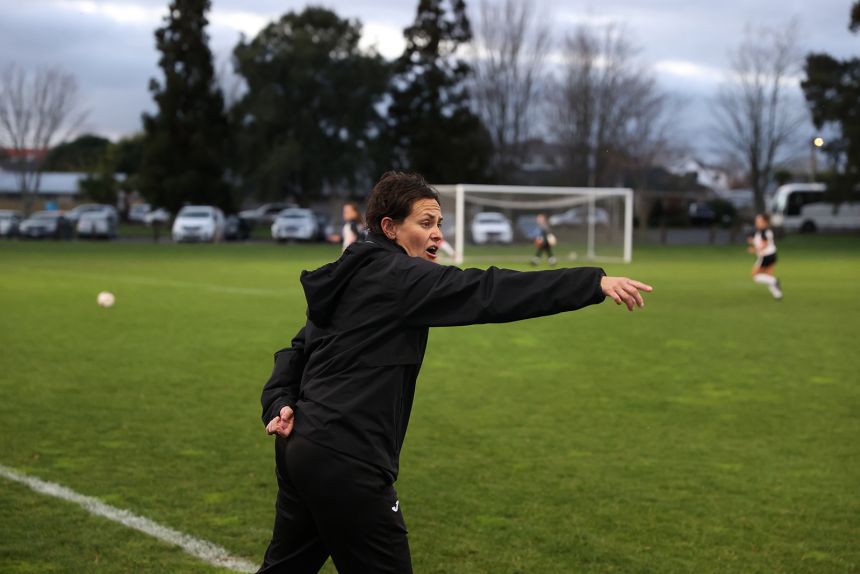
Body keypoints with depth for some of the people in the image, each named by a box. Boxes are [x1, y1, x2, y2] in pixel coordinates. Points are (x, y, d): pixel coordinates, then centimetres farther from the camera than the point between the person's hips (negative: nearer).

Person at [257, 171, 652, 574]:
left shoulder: (353, 280, 15)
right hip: (345, 463, -10)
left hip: (301, 448, 10)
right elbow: (489, 292, -24)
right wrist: (596, 283, -28)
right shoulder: (398, 277, -14)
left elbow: (297, 350, 19)